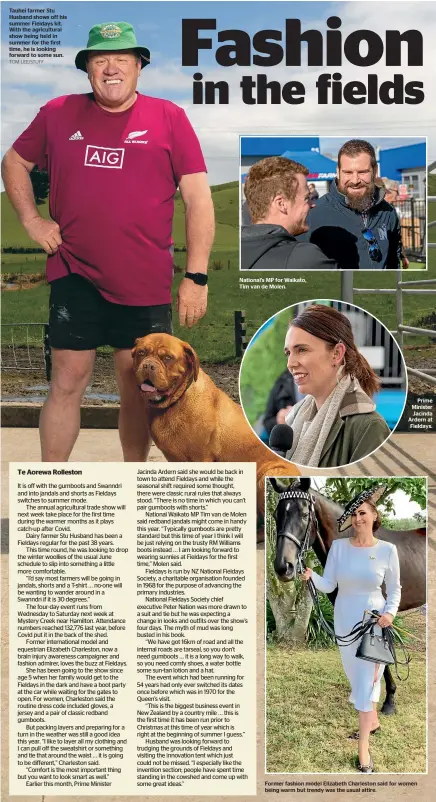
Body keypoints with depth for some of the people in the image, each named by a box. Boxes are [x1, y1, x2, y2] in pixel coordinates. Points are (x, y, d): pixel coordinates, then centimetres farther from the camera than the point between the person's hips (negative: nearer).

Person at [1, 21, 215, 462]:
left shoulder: (168, 118, 1)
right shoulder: (58, 113, 6)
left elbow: (198, 198, -2)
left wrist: (196, 276, -7)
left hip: (145, 283, 0)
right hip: (75, 276, 1)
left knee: (137, 390, 9)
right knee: (67, 381, 4)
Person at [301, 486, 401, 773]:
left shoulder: (387, 550, -9)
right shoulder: (338, 546, -5)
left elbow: (395, 589, 1)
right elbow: (328, 585, -7)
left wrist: (390, 613, -16)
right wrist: (311, 576, -27)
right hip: (344, 621, 4)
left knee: (367, 680, -4)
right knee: (357, 675, 18)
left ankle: (364, 750, 3)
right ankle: (373, 721, 43)